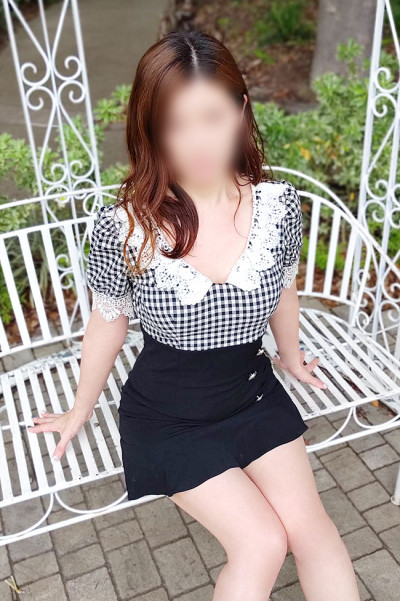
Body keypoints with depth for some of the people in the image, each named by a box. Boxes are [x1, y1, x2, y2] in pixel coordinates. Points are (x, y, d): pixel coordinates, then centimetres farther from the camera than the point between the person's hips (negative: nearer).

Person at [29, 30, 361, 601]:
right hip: (168, 416, -2)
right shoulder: (123, 227, -22)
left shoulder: (280, 203, -15)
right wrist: (80, 413, 8)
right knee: (262, 544, -9)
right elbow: (108, 325, -6)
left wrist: (290, 355, 23)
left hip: (254, 393, 3)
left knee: (310, 527, -5)